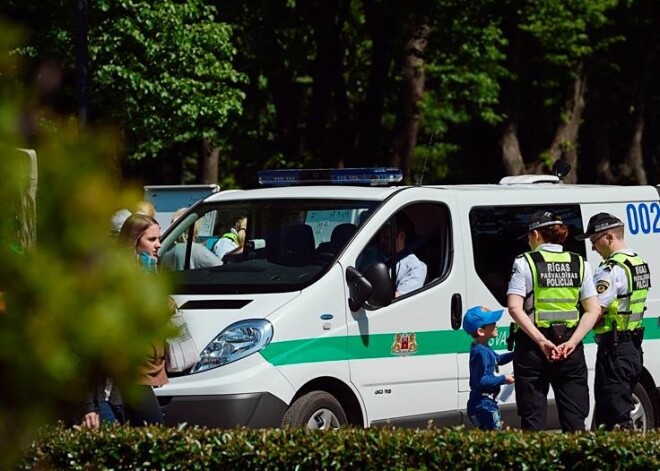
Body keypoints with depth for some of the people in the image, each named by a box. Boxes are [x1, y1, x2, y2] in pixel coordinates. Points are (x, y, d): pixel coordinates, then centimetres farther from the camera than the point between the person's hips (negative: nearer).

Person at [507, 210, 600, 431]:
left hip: (532, 348, -3)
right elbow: (593, 310, 0)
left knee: (533, 418, 1)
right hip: (570, 351, 3)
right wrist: (572, 342, -8)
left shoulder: (525, 263, -4)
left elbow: (515, 308, -14)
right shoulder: (579, 264, 7)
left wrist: (542, 342, -18)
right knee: (574, 420, 6)